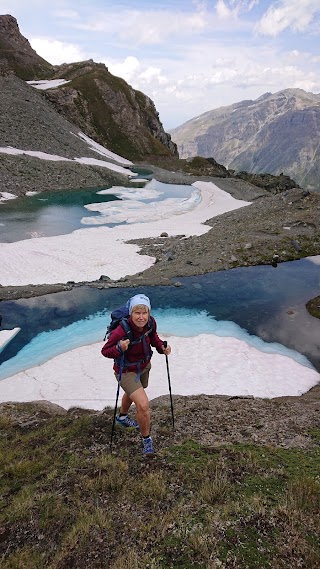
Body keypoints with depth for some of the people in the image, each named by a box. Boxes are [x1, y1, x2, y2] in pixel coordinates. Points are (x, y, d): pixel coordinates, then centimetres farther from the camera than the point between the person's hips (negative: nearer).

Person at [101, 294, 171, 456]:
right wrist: (119, 348, -43)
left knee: (132, 394, 32)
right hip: (126, 371, -7)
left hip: (144, 366, 7)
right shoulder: (121, 332, -38)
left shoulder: (151, 322, -21)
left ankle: (122, 417, 65)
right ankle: (147, 439, 12)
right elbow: (105, 351, -24)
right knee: (143, 405, -18)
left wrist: (162, 348, -15)